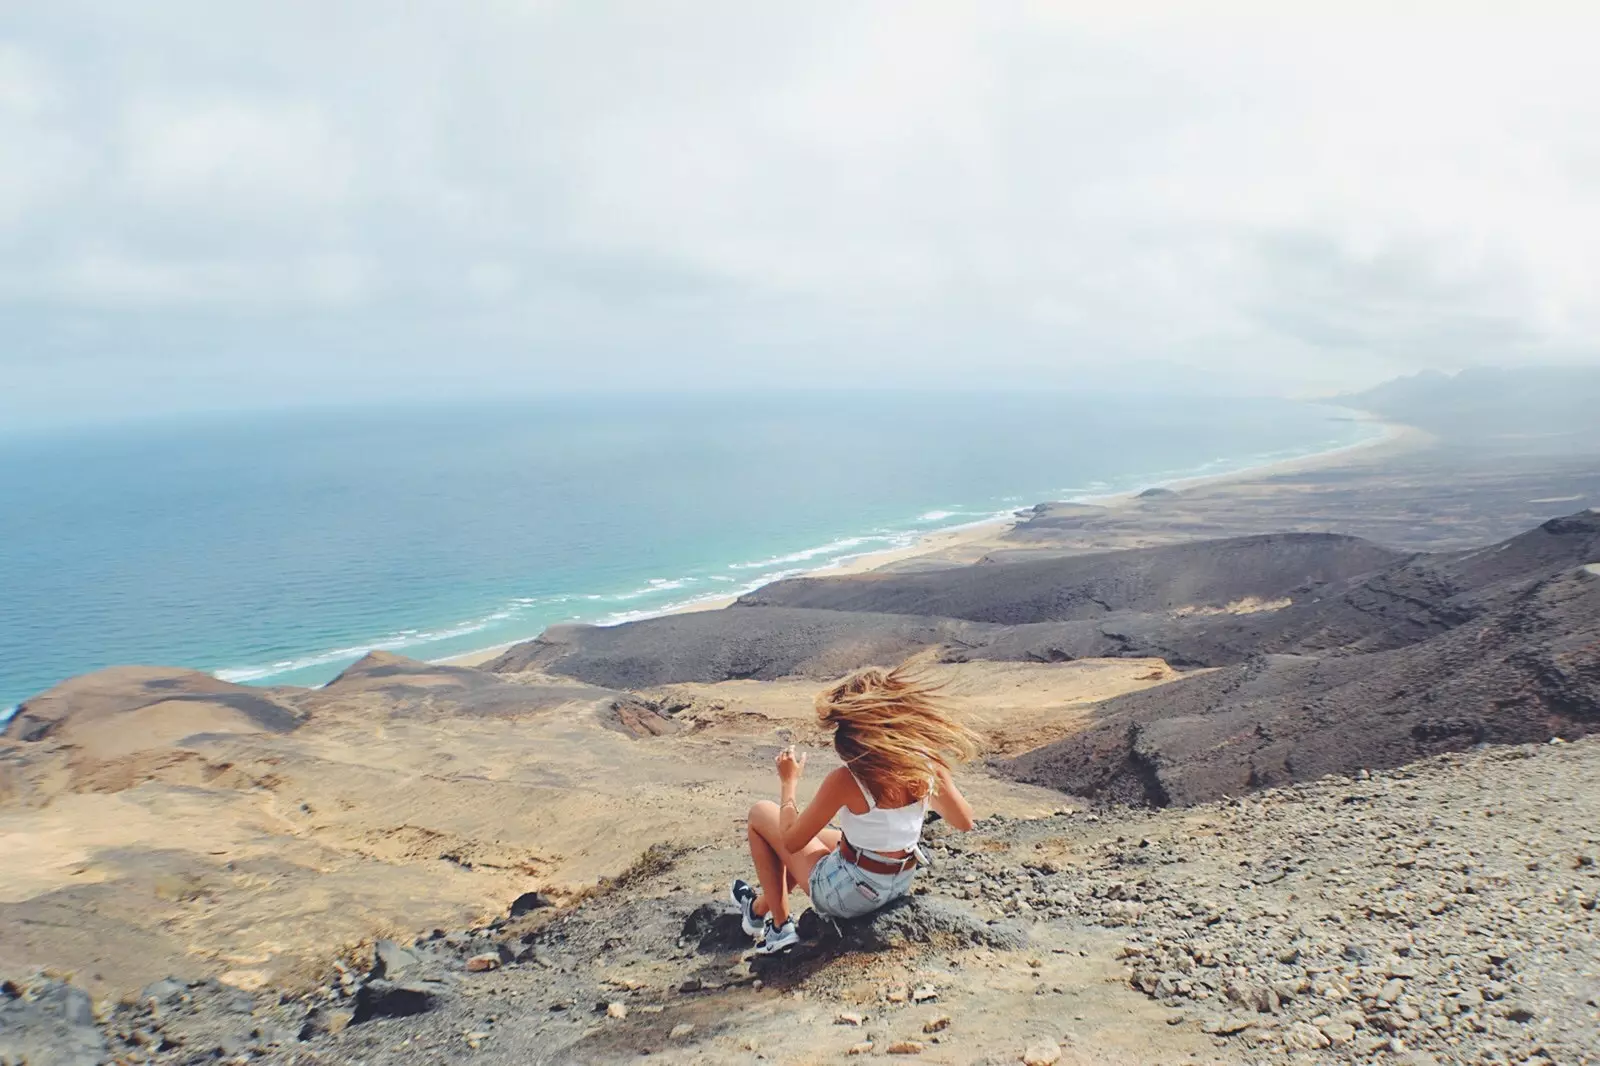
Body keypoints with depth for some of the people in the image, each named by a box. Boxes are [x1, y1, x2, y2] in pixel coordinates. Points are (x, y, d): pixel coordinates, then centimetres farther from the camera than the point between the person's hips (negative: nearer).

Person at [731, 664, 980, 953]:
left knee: (761, 814, 11)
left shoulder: (846, 781, -29)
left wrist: (788, 782, -4)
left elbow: (791, 842, -17)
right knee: (810, 835, 29)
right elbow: (964, 821, 1)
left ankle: (779, 925, 18)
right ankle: (762, 906, 43)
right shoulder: (929, 764, -15)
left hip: (846, 895, -6)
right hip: (900, 885, 6)